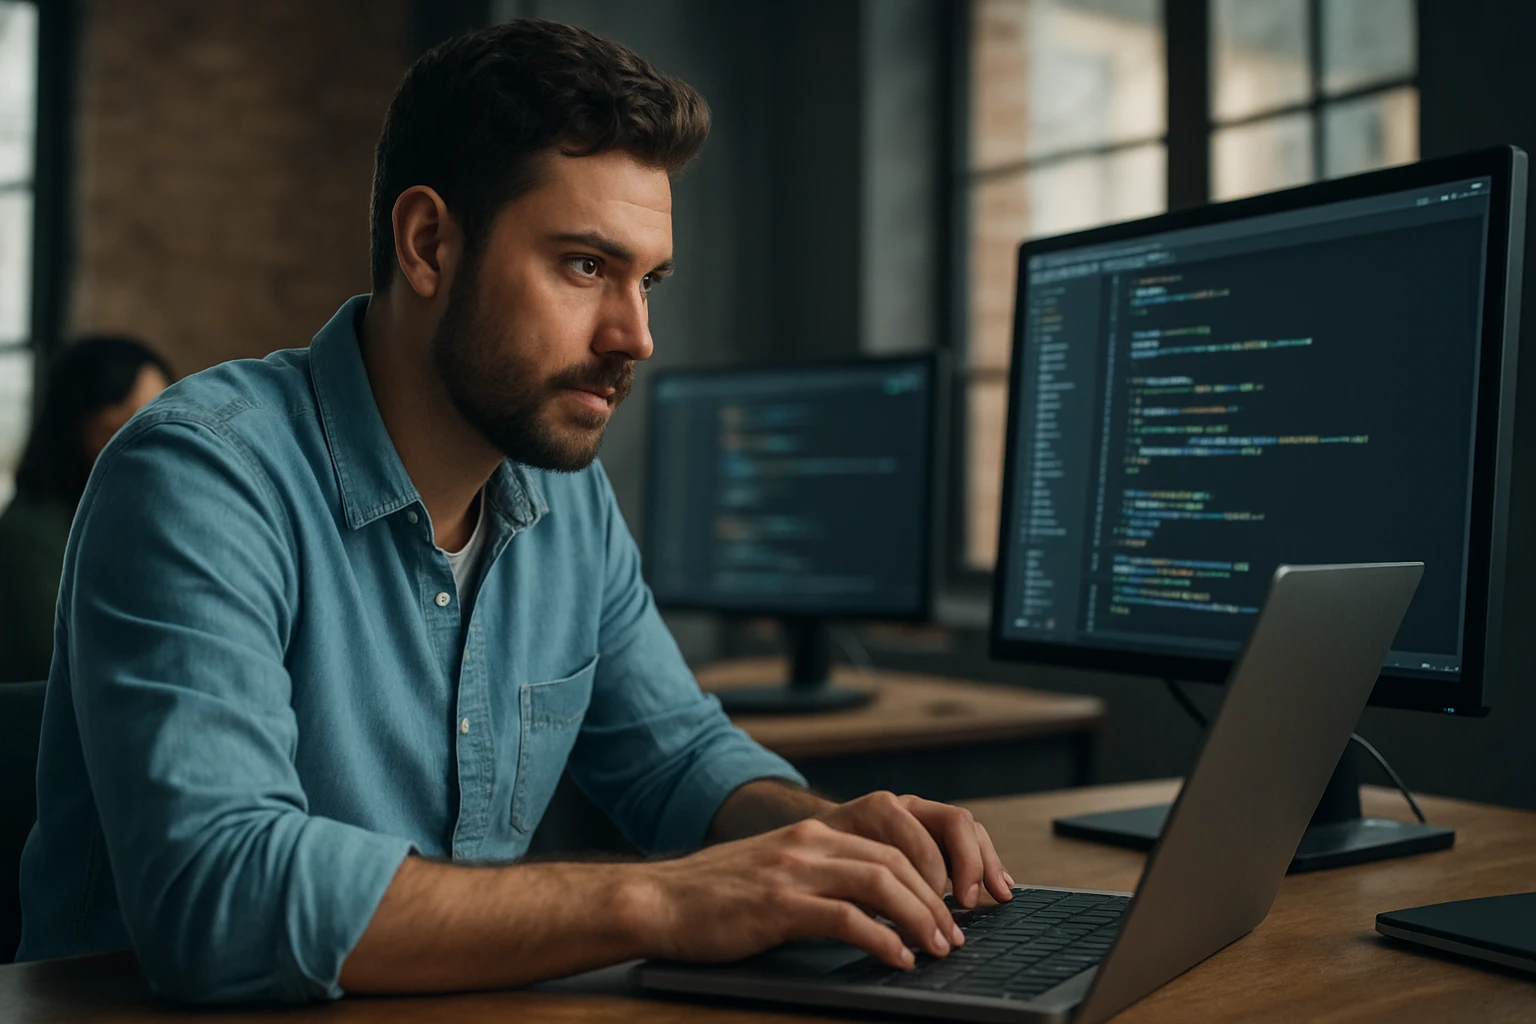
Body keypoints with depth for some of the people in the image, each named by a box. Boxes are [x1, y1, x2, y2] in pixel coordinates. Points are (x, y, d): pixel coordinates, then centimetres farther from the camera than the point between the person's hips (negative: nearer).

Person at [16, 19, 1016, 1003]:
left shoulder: (573, 496, 3)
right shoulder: (202, 478, -18)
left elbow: (677, 753, 12)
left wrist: (826, 832, -8)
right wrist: (657, 903, -30)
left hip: (459, 1010, 5)